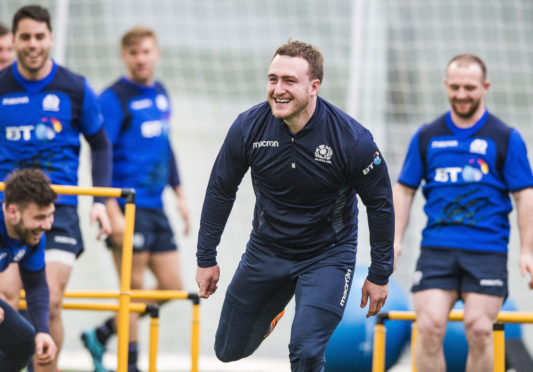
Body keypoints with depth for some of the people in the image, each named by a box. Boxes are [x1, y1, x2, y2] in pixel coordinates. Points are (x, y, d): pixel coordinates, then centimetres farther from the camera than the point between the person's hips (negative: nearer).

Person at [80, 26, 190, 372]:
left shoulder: (161, 93, 13)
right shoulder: (114, 98, -10)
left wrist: (180, 194, 20)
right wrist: (112, 212, -20)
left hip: (156, 206, 8)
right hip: (127, 205, -8)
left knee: (172, 285, 6)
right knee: (134, 287, -5)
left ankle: (100, 337, 18)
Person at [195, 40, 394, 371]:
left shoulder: (353, 140, -24)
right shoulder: (248, 127, -17)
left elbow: (380, 204, -10)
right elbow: (221, 191, -2)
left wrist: (379, 275, -5)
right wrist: (207, 258, 1)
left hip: (328, 255, -3)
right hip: (266, 251, 3)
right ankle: (272, 311, 48)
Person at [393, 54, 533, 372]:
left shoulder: (506, 139, 4)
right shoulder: (427, 137, 10)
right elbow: (404, 190, 14)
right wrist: (395, 240, 4)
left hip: (487, 250, -2)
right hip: (437, 247, 2)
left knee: (479, 331, -7)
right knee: (430, 327, -11)